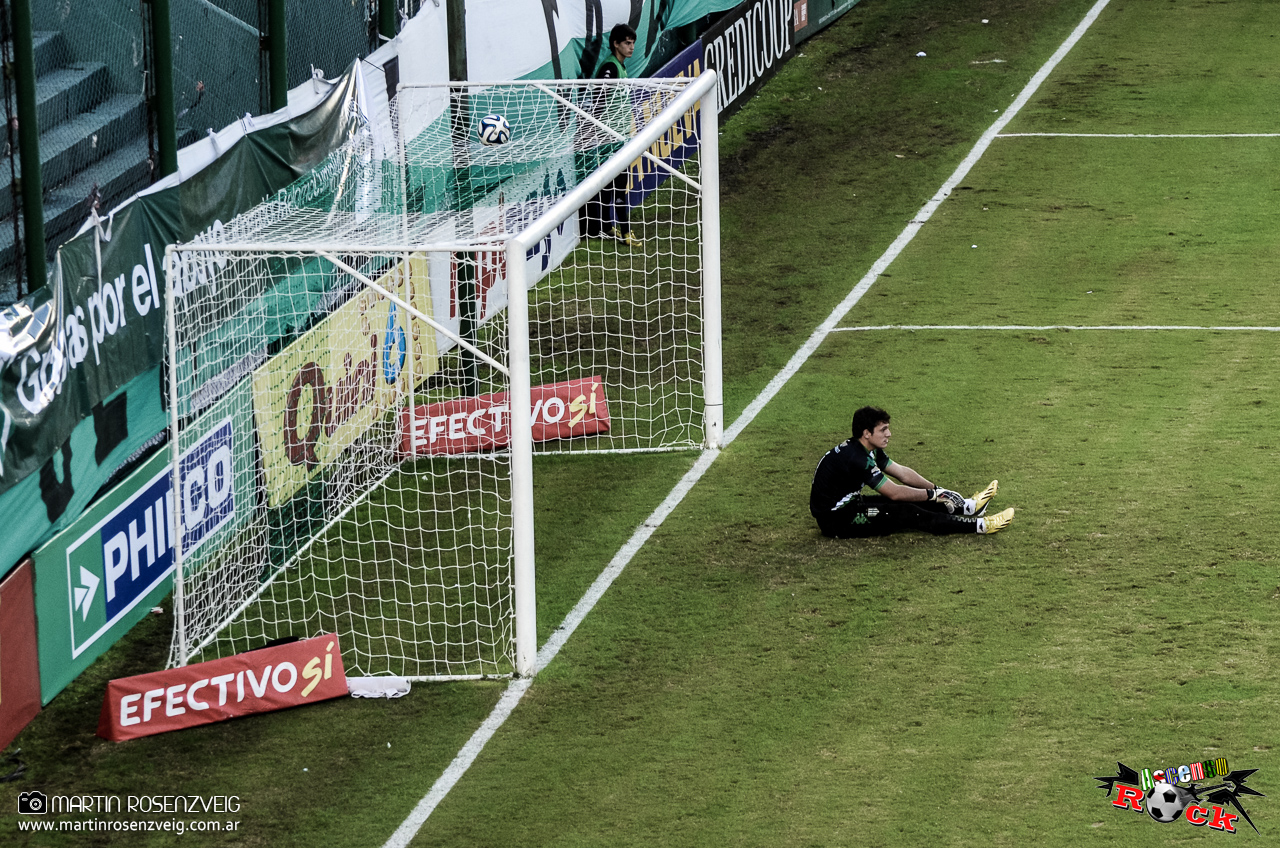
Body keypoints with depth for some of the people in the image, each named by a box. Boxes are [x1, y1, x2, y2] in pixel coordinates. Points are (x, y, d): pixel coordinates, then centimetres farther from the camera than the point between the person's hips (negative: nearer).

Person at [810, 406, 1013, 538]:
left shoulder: (869, 450, 5)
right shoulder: (856, 458, -26)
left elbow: (902, 473, 11)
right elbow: (894, 492, -23)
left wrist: (938, 490, 3)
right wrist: (933, 495, -15)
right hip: (836, 521, -10)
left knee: (910, 501, 6)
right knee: (906, 514, -15)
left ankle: (964, 507, 14)